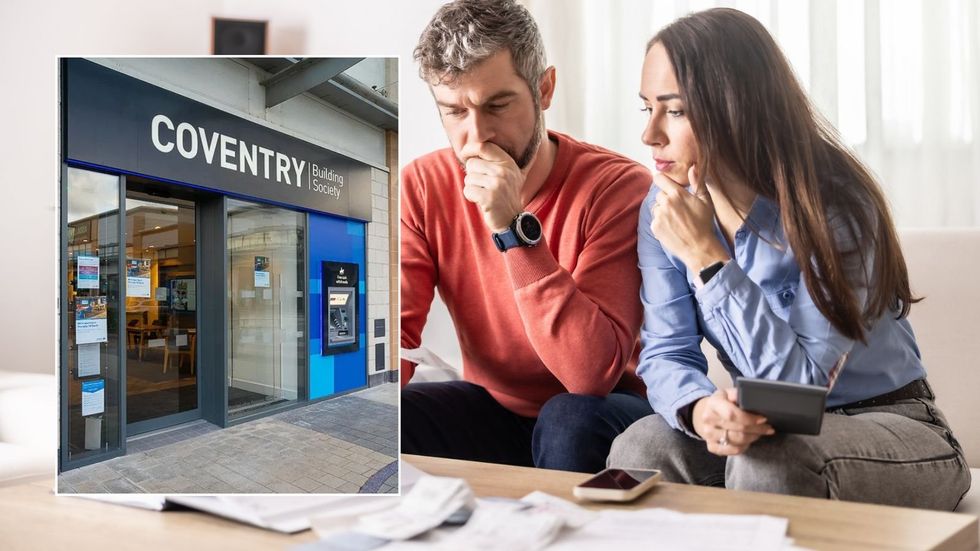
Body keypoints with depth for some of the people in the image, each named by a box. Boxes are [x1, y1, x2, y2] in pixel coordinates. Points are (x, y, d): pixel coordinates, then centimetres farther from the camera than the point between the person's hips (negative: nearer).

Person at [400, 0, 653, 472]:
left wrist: (514, 228, -34)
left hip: (593, 415, -2)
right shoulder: (422, 187, -9)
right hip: (491, 405, 3)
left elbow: (595, 373, -30)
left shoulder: (617, 186, -22)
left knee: (570, 421, -35)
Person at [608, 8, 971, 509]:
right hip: (768, 426, 3)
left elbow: (804, 383, -26)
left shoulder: (835, 206, -22)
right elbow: (665, 354, -9)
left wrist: (707, 256, -33)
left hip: (886, 426, -3)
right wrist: (700, 407, -33)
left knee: (765, 464, -34)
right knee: (640, 449, -25)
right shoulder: (665, 206, -8)